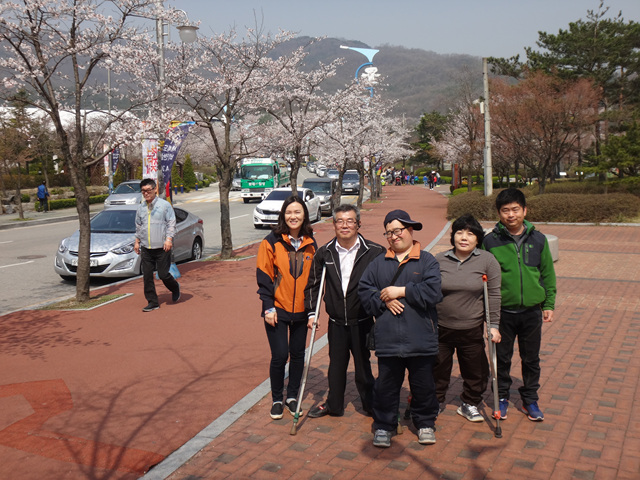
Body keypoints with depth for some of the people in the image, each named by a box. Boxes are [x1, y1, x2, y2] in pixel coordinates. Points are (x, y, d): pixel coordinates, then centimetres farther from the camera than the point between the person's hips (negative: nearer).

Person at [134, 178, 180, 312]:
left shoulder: (165, 205, -1)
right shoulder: (140, 208, 13)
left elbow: (171, 223, -4)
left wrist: (169, 239, -14)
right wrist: (137, 241, 18)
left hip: (162, 247, -4)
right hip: (146, 248, 5)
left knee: (163, 274, -4)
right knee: (147, 276, 2)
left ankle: (175, 288, 28)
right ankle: (152, 302, 12)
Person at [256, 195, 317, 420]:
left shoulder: (311, 245, 5)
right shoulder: (271, 242, -5)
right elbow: (264, 275, -5)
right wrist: (268, 307, -10)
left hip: (301, 310, 3)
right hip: (277, 309, -3)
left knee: (298, 354, 11)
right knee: (279, 355, -3)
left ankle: (292, 395, 30)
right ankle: (277, 399, 18)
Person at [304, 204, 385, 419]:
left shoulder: (374, 252, -9)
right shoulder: (324, 253, 2)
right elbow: (313, 284, 12)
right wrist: (312, 312, 7)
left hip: (362, 322, -3)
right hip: (336, 323, 3)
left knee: (363, 365, 9)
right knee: (336, 365, 15)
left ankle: (371, 405, 30)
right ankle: (333, 404, 34)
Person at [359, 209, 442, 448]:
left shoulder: (427, 261, 0)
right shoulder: (378, 263, 10)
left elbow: (433, 292, -13)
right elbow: (364, 290, 5)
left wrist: (401, 291, -13)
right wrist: (384, 301, -11)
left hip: (420, 338, -2)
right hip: (387, 337, 2)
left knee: (423, 384, 12)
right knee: (386, 385, 9)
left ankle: (425, 423, 31)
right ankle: (384, 426, 25)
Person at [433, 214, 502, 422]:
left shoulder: (487, 261, -3)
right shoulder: (439, 260, 0)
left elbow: (494, 295, -2)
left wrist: (493, 325, -5)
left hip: (472, 330, -1)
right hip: (440, 328, 1)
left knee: (475, 371, 11)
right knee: (437, 369, 12)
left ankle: (469, 404, 34)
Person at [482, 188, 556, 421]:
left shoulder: (538, 239, 1)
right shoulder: (490, 241, -6)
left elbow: (548, 274, 8)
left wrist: (549, 304, 5)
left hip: (532, 311, 2)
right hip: (502, 312, -1)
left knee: (531, 359, 12)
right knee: (502, 358, 11)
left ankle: (530, 400, 29)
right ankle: (502, 397, 29)